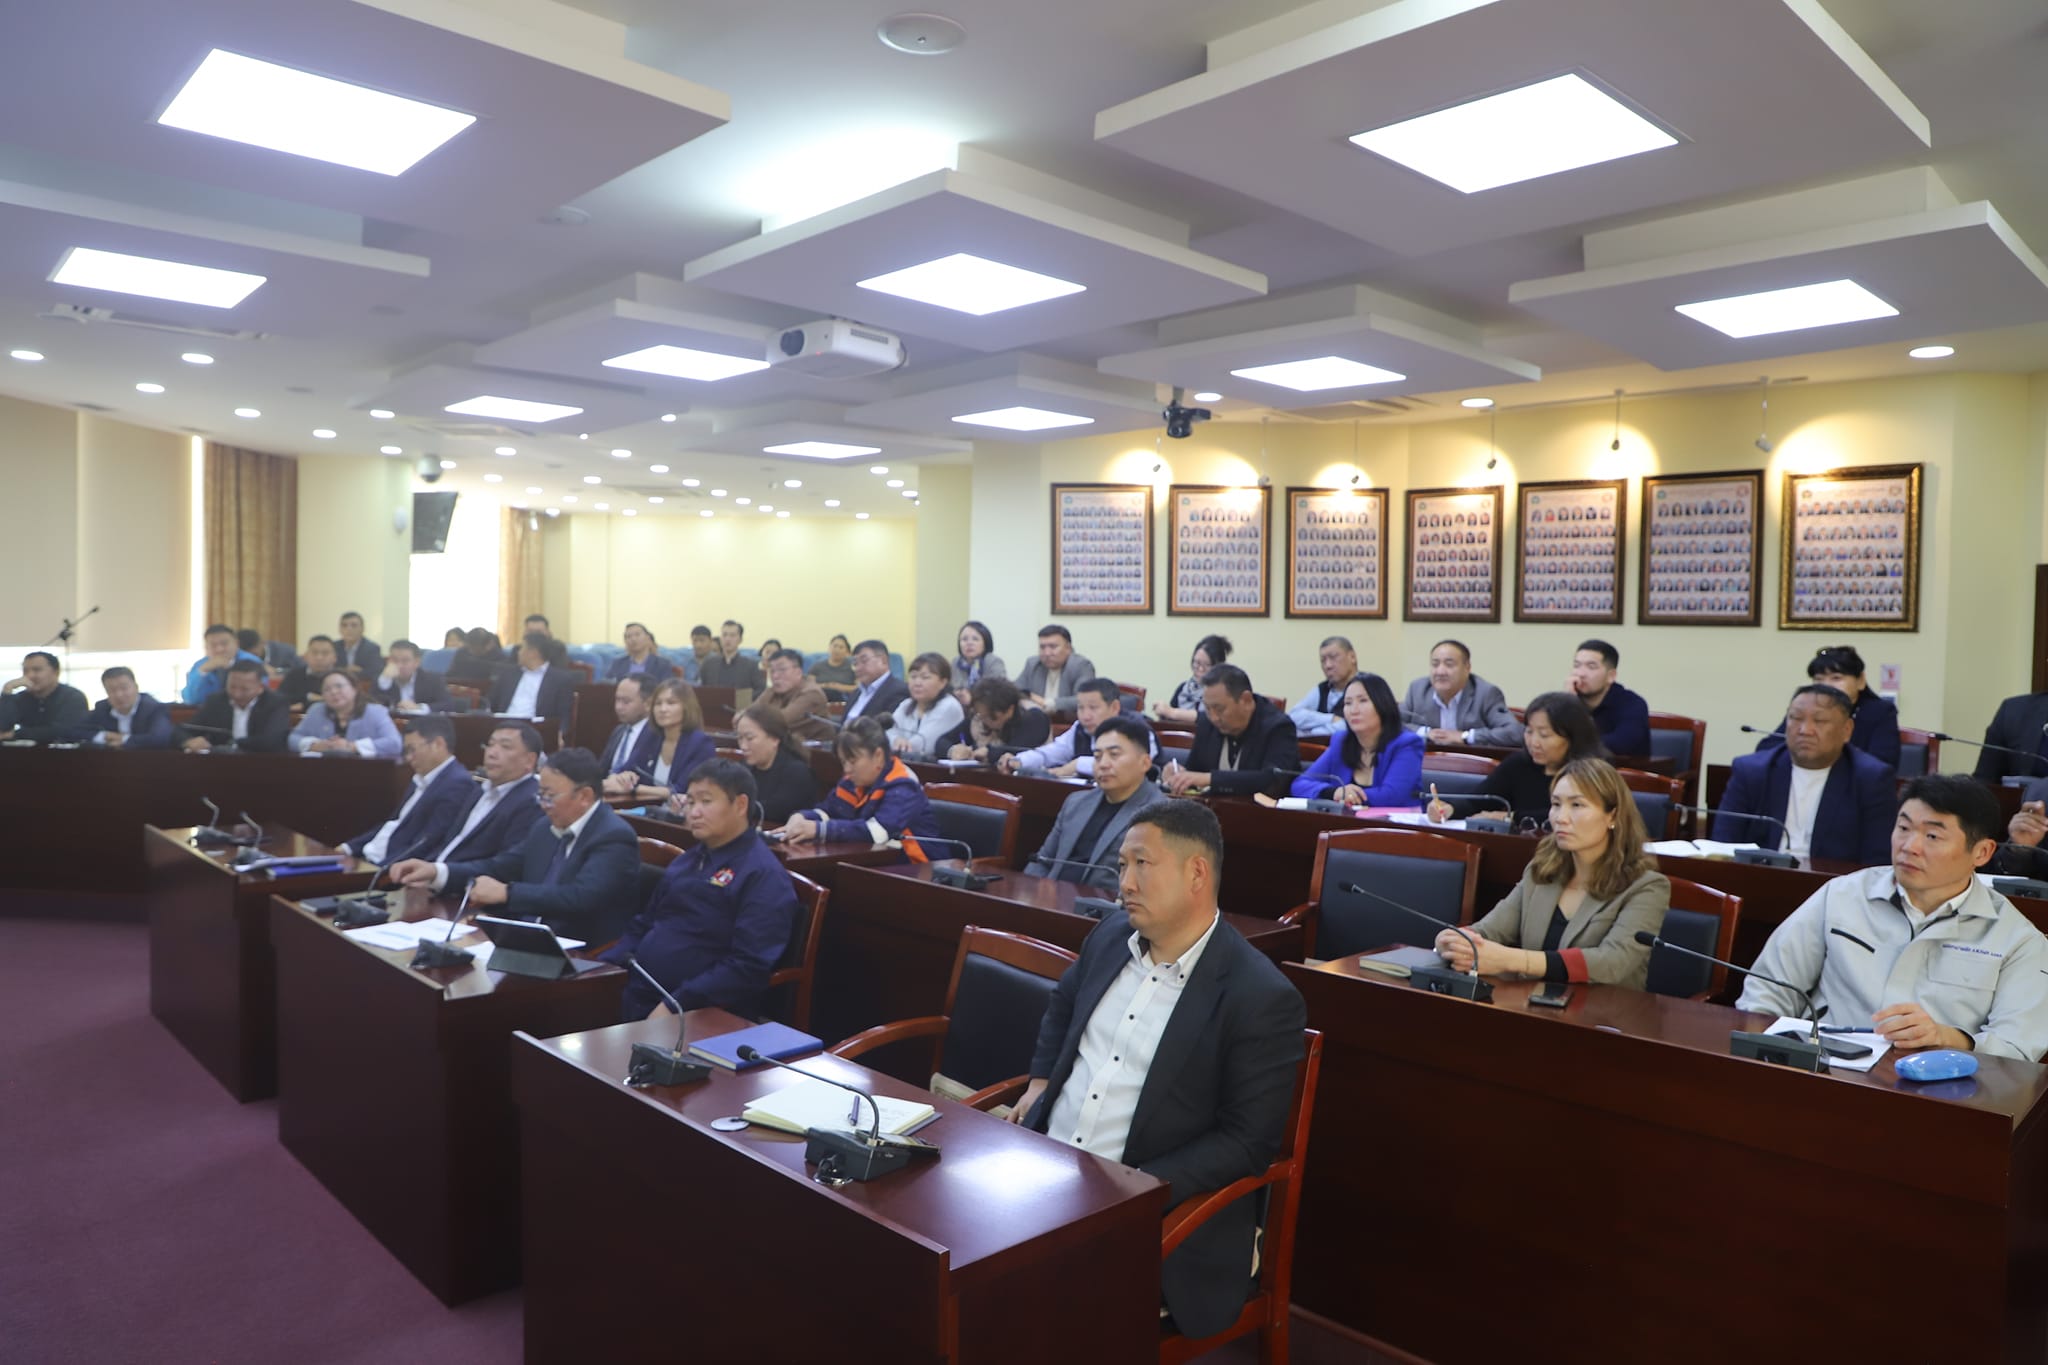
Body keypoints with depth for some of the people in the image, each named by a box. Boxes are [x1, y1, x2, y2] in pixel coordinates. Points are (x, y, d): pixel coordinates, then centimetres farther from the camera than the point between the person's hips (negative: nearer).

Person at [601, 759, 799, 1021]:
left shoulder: (764, 875, -9)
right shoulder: (689, 859, 19)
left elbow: (749, 967, -16)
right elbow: (645, 926, 26)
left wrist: (673, 1006, -20)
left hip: (700, 1019, -8)